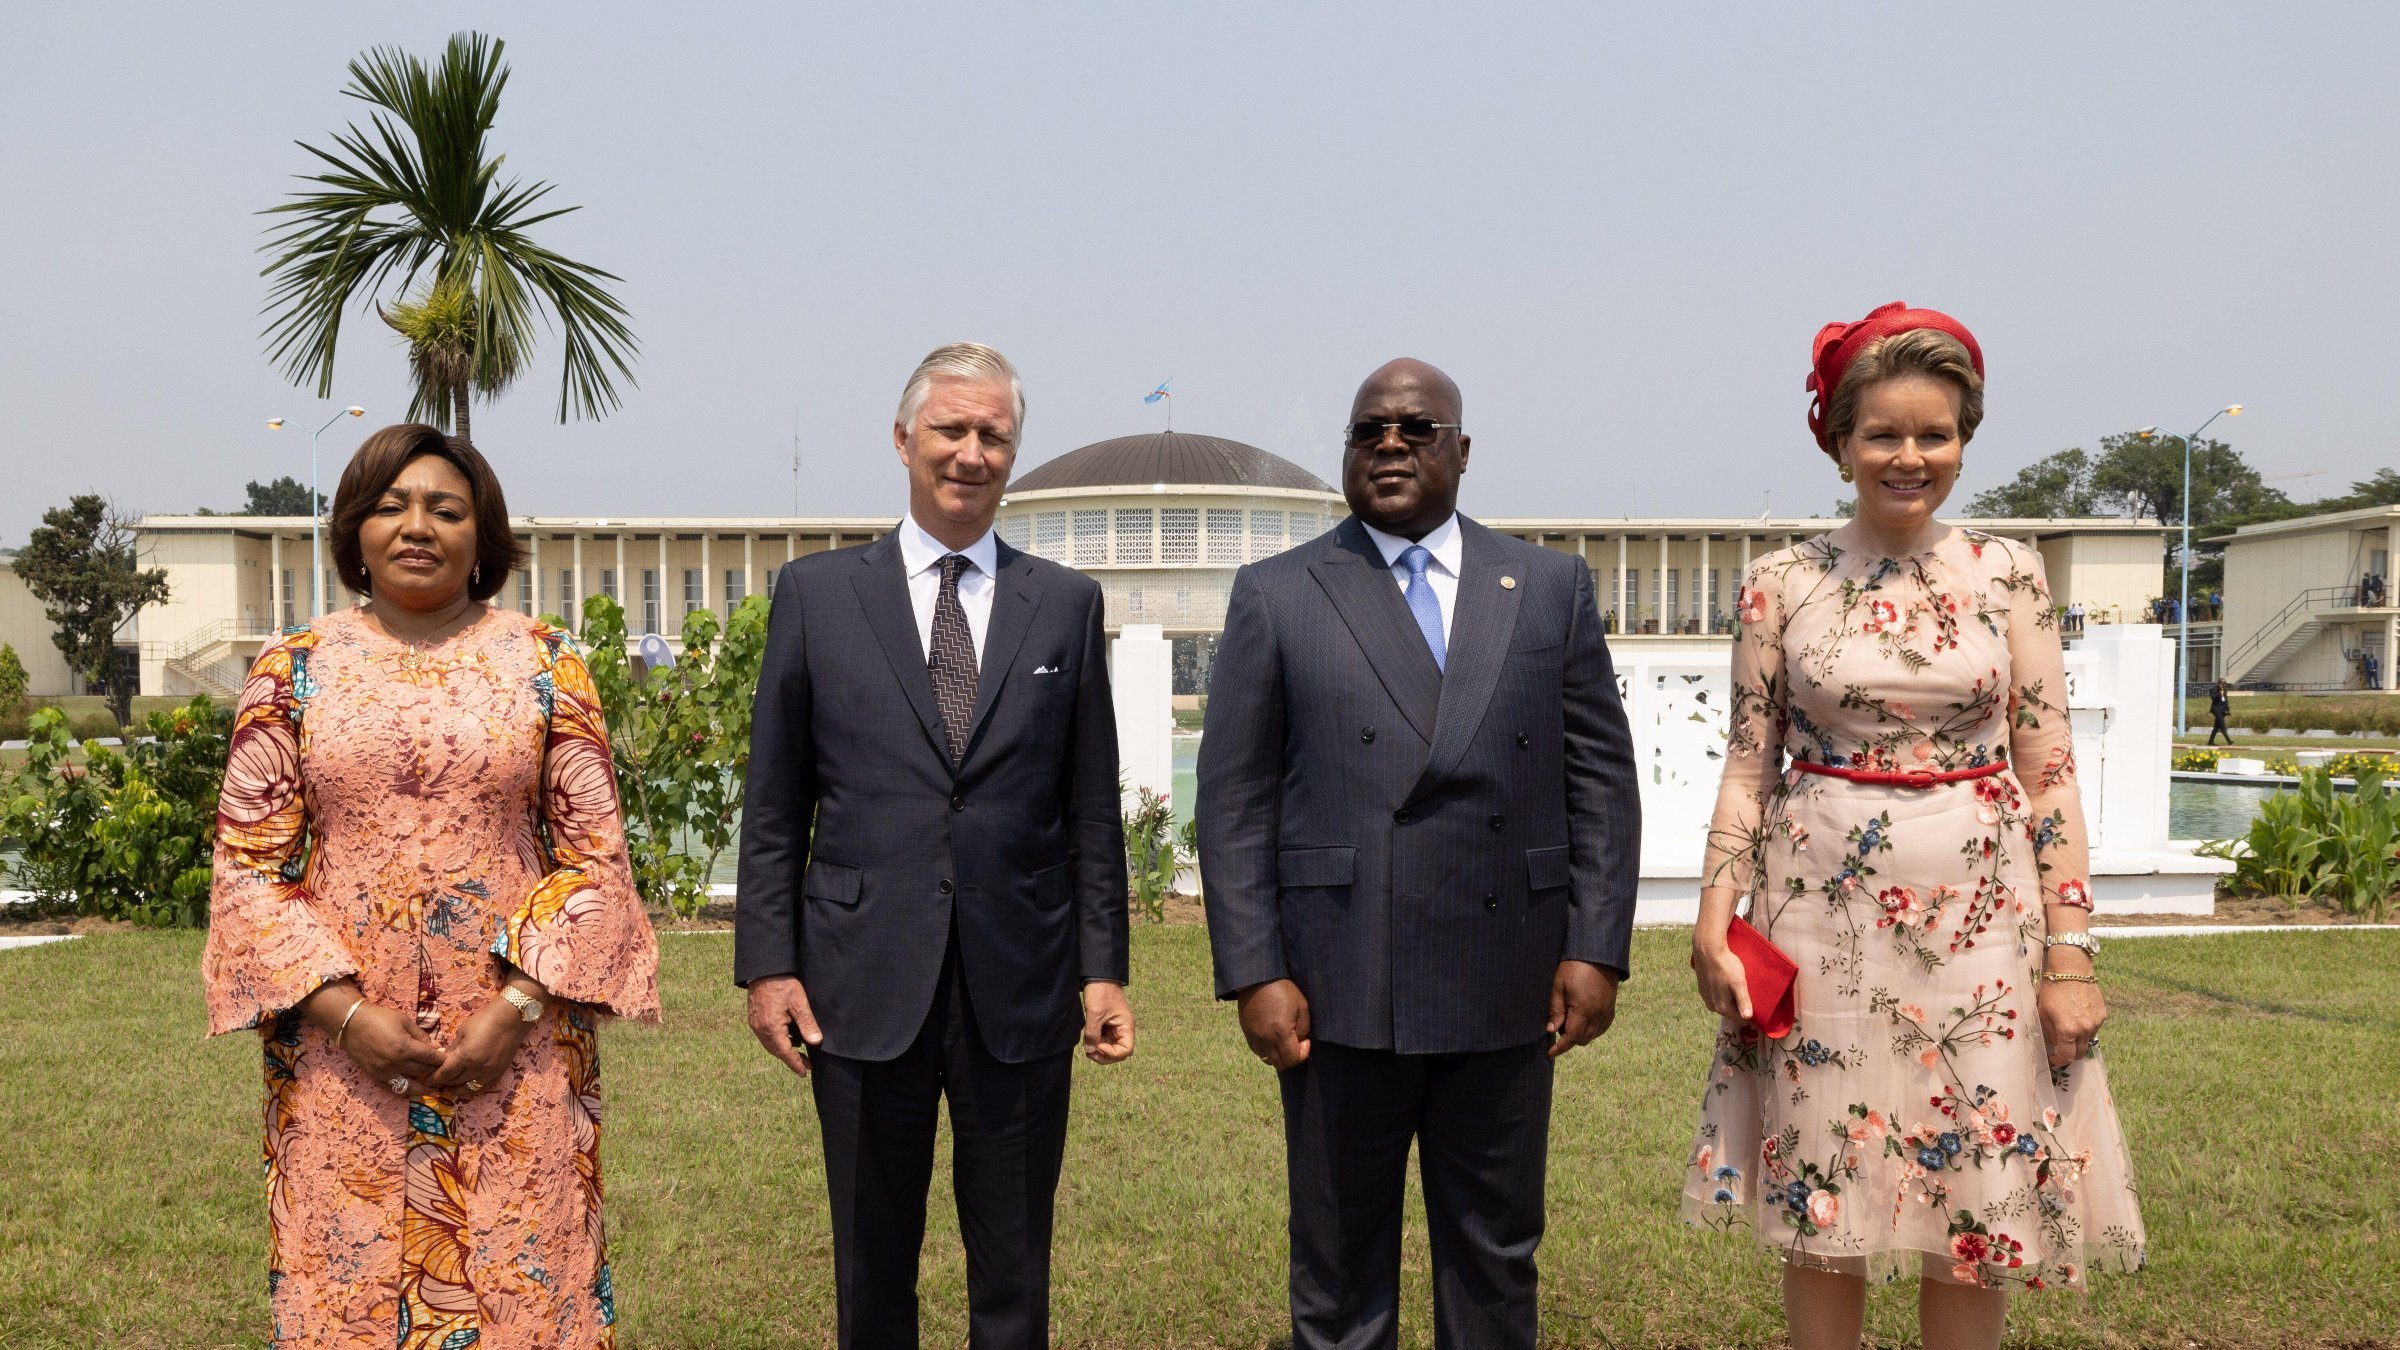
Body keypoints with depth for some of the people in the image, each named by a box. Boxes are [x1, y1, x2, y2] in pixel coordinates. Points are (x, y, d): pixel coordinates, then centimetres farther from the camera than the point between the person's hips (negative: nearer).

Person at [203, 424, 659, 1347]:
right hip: (340, 1056, 1)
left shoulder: (546, 667, 3)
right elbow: (248, 863, 3)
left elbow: (595, 854, 1)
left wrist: (518, 1009, -9)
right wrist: (345, 1012, -8)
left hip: (515, 1053, 0)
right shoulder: (293, 673, 5)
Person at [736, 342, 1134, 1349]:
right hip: (865, 987, 0)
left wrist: (1104, 969, 2)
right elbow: (773, 806, 4)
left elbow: (1092, 808, 6)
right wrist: (766, 964, -2)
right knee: (873, 1269, 12)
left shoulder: (1066, 604, 6)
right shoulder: (816, 594, 4)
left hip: (1021, 991, 1)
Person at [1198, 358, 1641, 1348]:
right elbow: (1233, 801, -1)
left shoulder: (1551, 586, 8)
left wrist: (1597, 948, -2)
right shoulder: (1275, 596, 3)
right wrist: (1253, 974, -7)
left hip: (1506, 991, 2)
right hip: (1341, 990, -1)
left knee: (1497, 1264, 13)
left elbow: (1602, 777, 6)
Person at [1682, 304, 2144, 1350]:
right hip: (1823, 911, 0)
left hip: (1980, 915, 1)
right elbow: (1749, 763, 3)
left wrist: (2070, 953, -4)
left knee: (1976, 1201, 7)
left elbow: (2049, 771, 1)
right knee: (1820, 1198, 7)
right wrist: (1714, 917, -7)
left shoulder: (2007, 574, 2)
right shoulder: (1781, 583, 1)